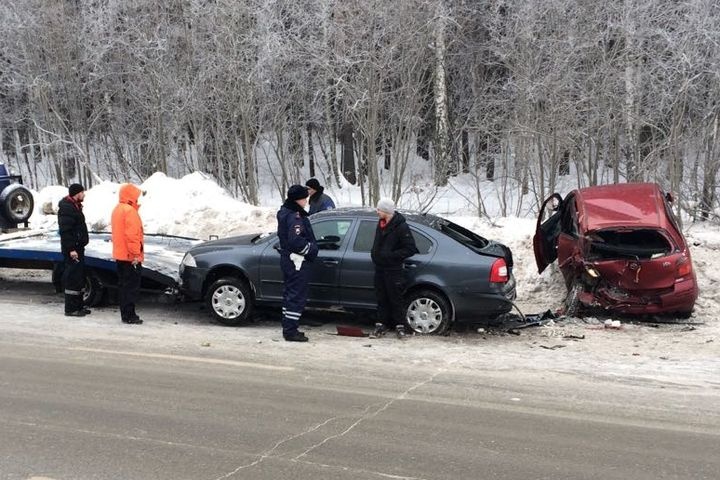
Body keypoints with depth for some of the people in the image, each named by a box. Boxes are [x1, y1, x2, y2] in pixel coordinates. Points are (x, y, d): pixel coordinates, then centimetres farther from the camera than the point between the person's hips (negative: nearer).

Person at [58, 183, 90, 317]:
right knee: (72, 278, -7)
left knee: (79, 277, 15)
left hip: (78, 247, 11)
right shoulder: (66, 208, -16)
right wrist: (71, 249, -24)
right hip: (72, 249, -11)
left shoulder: (75, 206, 16)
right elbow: (65, 231, -22)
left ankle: (78, 306, 23)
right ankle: (70, 309, -2)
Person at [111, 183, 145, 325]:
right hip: (130, 256, -10)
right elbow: (132, 235, -23)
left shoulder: (117, 209, 15)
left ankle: (125, 314, 17)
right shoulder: (130, 211, -16)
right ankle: (129, 315, -5)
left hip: (119, 255, 10)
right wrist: (136, 254, -21)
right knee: (132, 286, -5)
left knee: (123, 285, 13)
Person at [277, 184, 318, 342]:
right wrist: (312, 249, -14)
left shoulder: (285, 213, 13)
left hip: (288, 259, 11)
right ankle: (291, 331, -3)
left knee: (290, 293, 16)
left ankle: (288, 328, 24)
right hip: (297, 261, -11)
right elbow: (296, 240, -28)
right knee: (297, 295, -5)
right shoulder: (295, 217, -19)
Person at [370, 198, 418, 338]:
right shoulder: (381, 223, 6)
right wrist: (374, 253, 8)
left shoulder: (401, 226, -17)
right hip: (379, 267, 7)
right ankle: (382, 324, 19)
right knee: (381, 297, 11)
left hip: (393, 269, -7)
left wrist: (391, 255, -20)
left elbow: (411, 249, -17)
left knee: (395, 298, 1)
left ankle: (400, 325, 12)